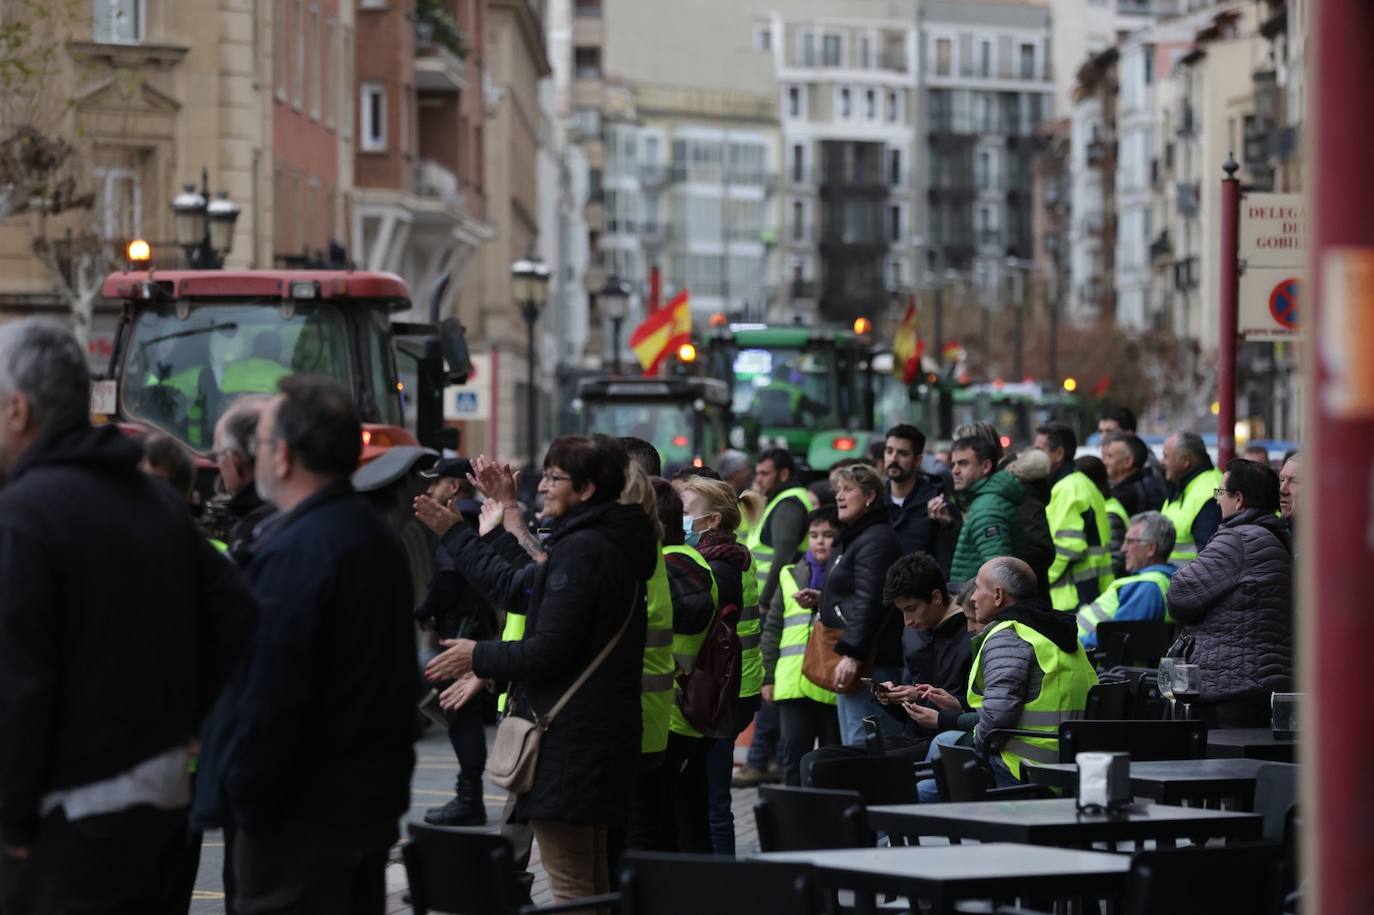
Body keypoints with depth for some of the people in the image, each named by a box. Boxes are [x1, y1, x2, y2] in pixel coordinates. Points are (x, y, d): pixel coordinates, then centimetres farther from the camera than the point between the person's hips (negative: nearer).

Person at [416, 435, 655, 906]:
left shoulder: (581, 549, -17)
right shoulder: (612, 543, 14)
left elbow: (548, 651, -20)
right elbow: (515, 588, 21)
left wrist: (478, 656, -5)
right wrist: (452, 532, 24)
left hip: (567, 738, -11)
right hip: (604, 732, 11)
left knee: (570, 888, -6)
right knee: (594, 886, 16)